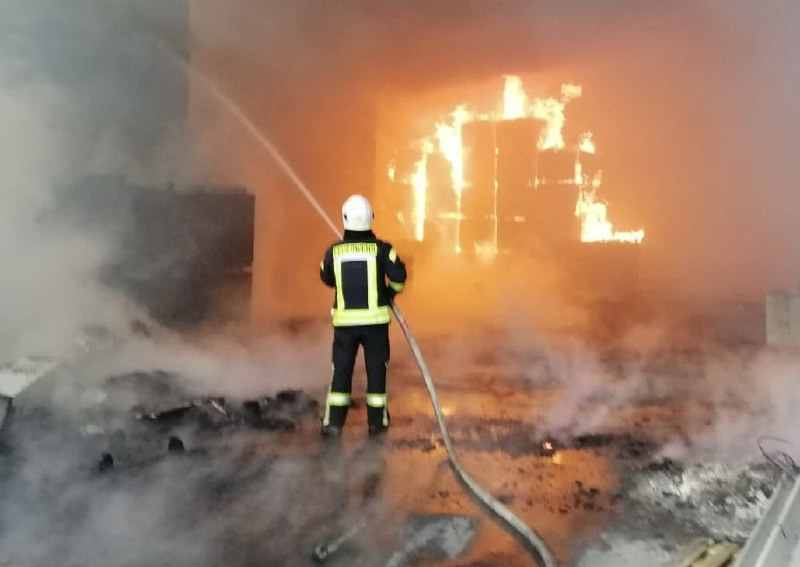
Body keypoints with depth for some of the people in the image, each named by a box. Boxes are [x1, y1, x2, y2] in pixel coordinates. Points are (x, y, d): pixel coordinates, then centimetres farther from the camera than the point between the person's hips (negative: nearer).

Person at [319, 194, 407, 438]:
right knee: (376, 369, 11)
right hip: (375, 318, -1)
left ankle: (333, 422, 11)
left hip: (344, 320, 1)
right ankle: (377, 421, 18)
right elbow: (399, 277, -13)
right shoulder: (381, 249, -10)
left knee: (341, 369, 10)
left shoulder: (334, 251, -3)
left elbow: (326, 278, 11)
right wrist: (390, 293, 7)